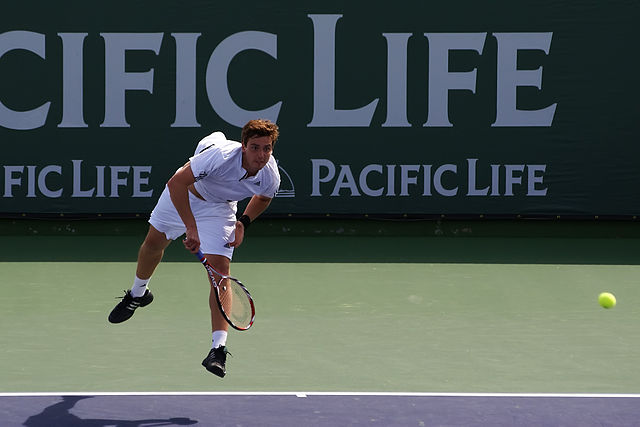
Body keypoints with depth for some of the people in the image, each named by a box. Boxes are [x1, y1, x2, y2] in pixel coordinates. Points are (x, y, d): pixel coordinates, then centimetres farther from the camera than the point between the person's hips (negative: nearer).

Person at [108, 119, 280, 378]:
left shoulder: (270, 177, -27)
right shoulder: (221, 156, -42)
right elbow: (176, 183, -38)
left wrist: (244, 223, -12)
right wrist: (191, 228, -41)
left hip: (218, 207, 1)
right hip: (183, 194, -1)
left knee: (220, 268, -17)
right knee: (153, 243, 19)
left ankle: (218, 349, -19)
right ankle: (137, 294, 53)